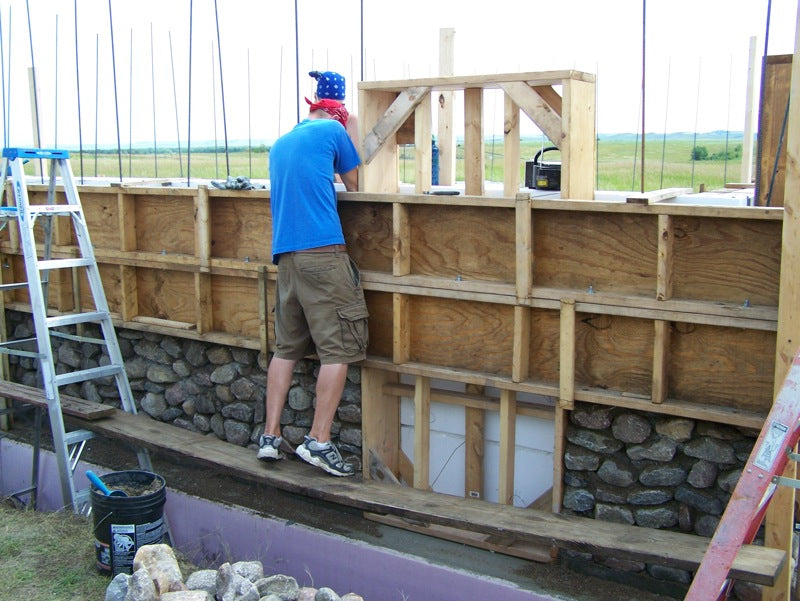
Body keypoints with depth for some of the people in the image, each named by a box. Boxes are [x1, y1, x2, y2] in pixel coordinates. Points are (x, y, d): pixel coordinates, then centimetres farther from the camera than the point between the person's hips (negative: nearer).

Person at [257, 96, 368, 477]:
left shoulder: (280, 144, 25)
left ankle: (270, 436, 12)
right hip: (323, 250, -7)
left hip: (285, 255, 7)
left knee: (286, 347, 13)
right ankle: (318, 441, -6)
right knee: (338, 349, -4)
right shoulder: (332, 130, 6)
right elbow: (355, 185, 16)